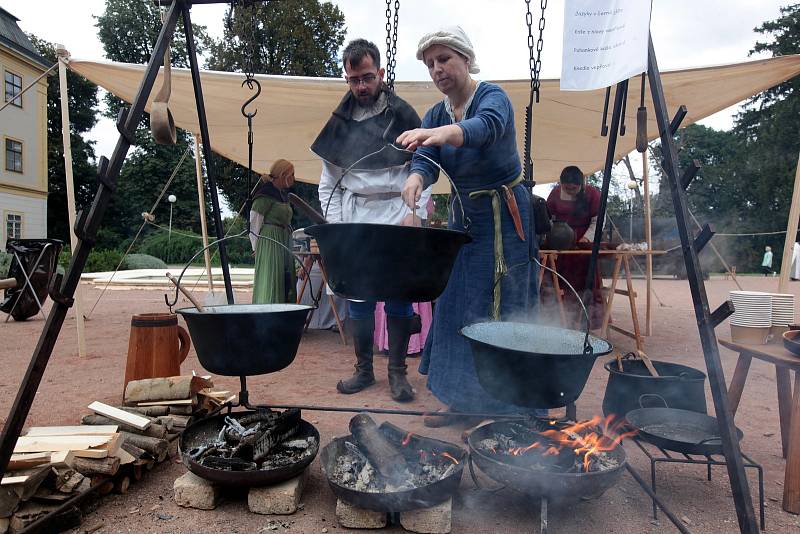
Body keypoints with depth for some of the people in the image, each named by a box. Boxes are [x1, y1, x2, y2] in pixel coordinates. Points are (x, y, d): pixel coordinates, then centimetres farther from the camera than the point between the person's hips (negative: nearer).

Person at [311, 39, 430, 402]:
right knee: (358, 299, 5)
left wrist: (415, 212, -10)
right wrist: (334, 225, 4)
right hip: (354, 222, 3)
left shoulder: (402, 114, 5)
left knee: (399, 298, -1)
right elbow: (328, 184, 14)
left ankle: (397, 371, 13)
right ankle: (363, 369, 19)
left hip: (397, 218, -2)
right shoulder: (339, 122, 12)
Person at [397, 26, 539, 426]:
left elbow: (486, 126, -36)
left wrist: (445, 133, -56)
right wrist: (415, 179, -33)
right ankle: (462, 401, 20)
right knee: (455, 308, 7)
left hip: (504, 216, -6)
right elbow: (425, 160, -9)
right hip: (463, 215, 7)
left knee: (501, 311, -7)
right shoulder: (435, 115, 7)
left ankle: (509, 409, 7)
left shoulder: (492, 97, -12)